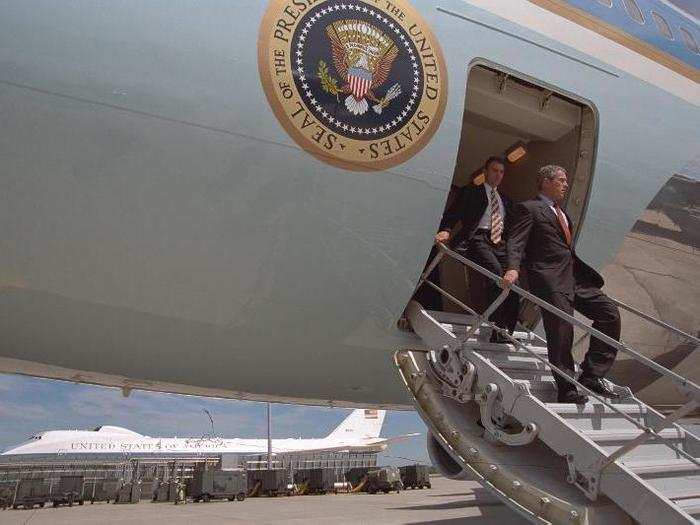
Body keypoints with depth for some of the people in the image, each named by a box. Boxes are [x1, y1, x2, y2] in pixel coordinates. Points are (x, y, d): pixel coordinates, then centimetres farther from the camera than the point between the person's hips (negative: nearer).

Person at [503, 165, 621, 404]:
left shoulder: (562, 213, 27)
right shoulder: (528, 209, 1)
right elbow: (516, 242, -11)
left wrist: (592, 277, 25)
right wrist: (513, 268, -29)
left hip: (575, 278, 9)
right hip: (550, 280, -8)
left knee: (610, 313, 2)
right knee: (561, 332, -10)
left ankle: (590, 376, 8)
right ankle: (567, 391, 2)